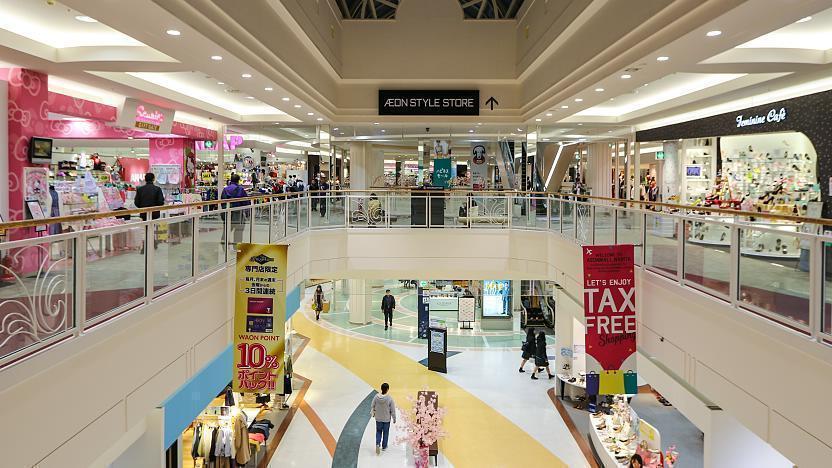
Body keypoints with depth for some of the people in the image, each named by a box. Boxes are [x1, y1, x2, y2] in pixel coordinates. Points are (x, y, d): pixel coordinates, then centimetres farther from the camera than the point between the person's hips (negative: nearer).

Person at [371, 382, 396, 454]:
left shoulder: (376, 397, -15)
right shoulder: (389, 398, -22)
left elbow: (373, 406, -1)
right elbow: (393, 410, -15)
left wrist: (372, 413, 20)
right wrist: (394, 419, 0)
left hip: (378, 418, 2)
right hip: (387, 419, -2)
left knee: (378, 431, 20)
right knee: (385, 432, 18)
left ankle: (378, 444, 2)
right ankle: (384, 446, 30)